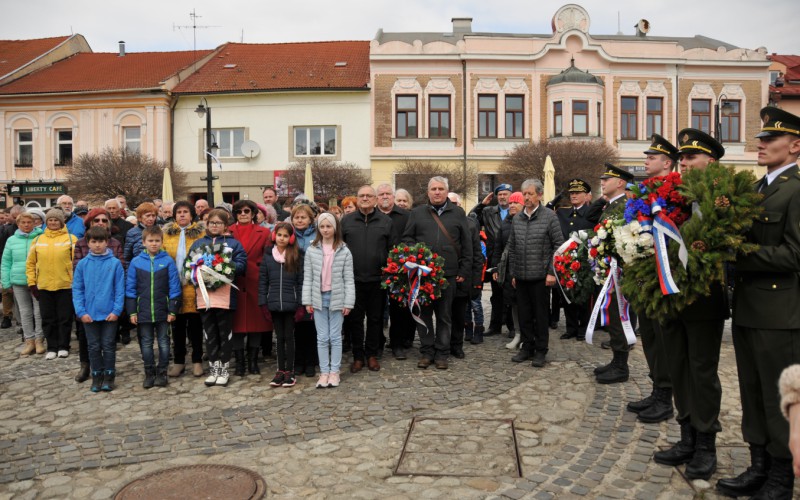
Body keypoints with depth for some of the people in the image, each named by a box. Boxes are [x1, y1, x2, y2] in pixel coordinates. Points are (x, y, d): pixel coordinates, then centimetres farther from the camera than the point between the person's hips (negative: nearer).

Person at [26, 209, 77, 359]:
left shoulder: (70, 239, -2)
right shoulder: (38, 240, 8)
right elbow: (30, 263, 11)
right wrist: (32, 283, 5)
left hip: (65, 285, -3)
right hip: (44, 286, 3)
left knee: (65, 318, 5)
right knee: (48, 319, 9)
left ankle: (63, 347, 17)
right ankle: (52, 347, 20)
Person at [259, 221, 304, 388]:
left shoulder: (297, 256, -2)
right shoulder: (267, 255, 4)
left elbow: (301, 281, -3)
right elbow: (262, 280, 5)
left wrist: (301, 304, -8)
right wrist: (263, 303, 0)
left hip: (291, 304, -2)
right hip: (274, 304, 2)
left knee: (289, 337, 5)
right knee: (279, 337, 11)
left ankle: (289, 371, 13)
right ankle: (280, 370, 19)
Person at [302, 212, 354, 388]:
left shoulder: (344, 251, -3)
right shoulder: (311, 250, 2)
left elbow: (349, 279, -2)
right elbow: (307, 278, 4)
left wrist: (348, 302, -6)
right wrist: (307, 300, -1)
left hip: (336, 298, -1)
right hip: (318, 298, 2)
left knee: (335, 337, 6)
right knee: (322, 338, 7)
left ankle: (334, 372, 16)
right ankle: (324, 372, 15)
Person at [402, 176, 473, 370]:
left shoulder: (458, 214, 8)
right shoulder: (417, 213, 9)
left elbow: (467, 244, 7)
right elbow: (407, 238, 9)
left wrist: (464, 271, 2)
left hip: (448, 274, 0)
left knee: (445, 316, 7)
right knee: (424, 314, 6)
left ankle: (442, 353, 17)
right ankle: (426, 351, 17)